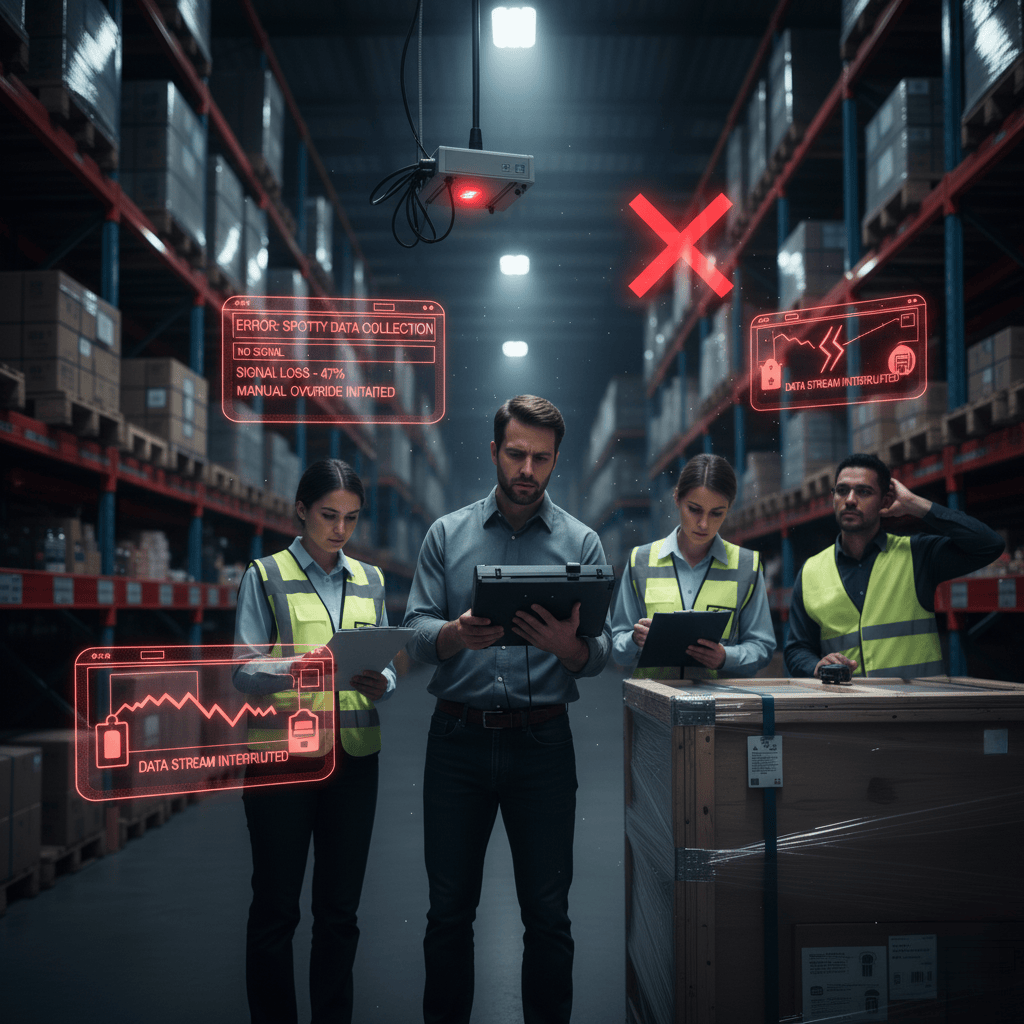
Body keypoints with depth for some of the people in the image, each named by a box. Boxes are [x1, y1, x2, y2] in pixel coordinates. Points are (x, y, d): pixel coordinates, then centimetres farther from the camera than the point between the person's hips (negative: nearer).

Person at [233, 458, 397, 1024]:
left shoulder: (370, 580, 13)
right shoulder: (266, 575, 1)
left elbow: (388, 663, 10)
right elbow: (244, 668, -7)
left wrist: (380, 684, -13)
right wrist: (300, 671, -26)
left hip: (354, 754, 4)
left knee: (339, 907, 9)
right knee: (276, 904, 3)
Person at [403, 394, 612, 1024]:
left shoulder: (581, 542, 5)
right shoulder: (447, 535, 7)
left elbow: (601, 652, -1)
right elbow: (416, 633, 0)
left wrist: (568, 645, -24)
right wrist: (458, 634, -22)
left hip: (542, 741, 0)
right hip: (458, 738, 1)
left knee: (548, 913, 5)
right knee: (450, 910, 8)